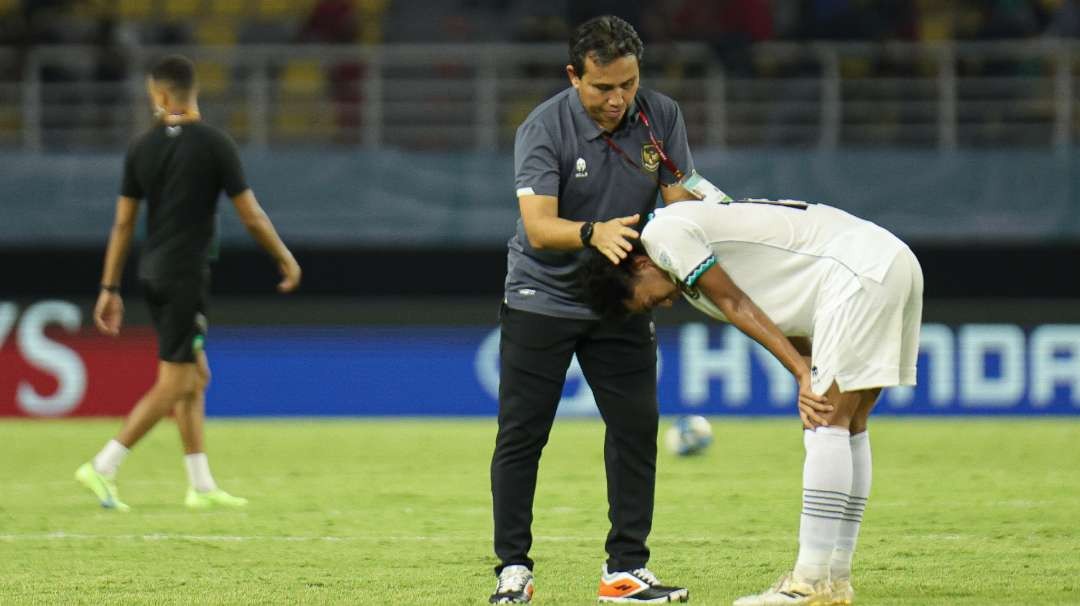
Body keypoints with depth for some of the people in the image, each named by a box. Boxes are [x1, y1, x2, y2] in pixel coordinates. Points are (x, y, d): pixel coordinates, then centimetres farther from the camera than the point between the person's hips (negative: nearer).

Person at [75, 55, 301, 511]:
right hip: (186, 276, -6)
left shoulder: (142, 148, 3)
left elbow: (123, 223, 5)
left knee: (197, 376, 14)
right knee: (174, 384, -3)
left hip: (153, 272, 6)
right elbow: (251, 217, -7)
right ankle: (103, 469, -9)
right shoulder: (215, 144, -10)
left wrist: (109, 289, 10)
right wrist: (286, 260, 8)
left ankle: (202, 486, 14)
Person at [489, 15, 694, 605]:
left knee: (636, 426, -2)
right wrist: (593, 233, -47)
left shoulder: (661, 117, -7)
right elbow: (539, 227, -27)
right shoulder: (543, 129, -19)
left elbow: (681, 202, -10)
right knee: (521, 435, -3)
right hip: (541, 297, -3)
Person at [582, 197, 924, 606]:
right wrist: (809, 379, 2)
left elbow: (737, 307, -8)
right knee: (849, 426, 12)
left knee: (827, 424, -10)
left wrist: (804, 374, -8)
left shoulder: (663, 234, -5)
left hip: (860, 268, -10)